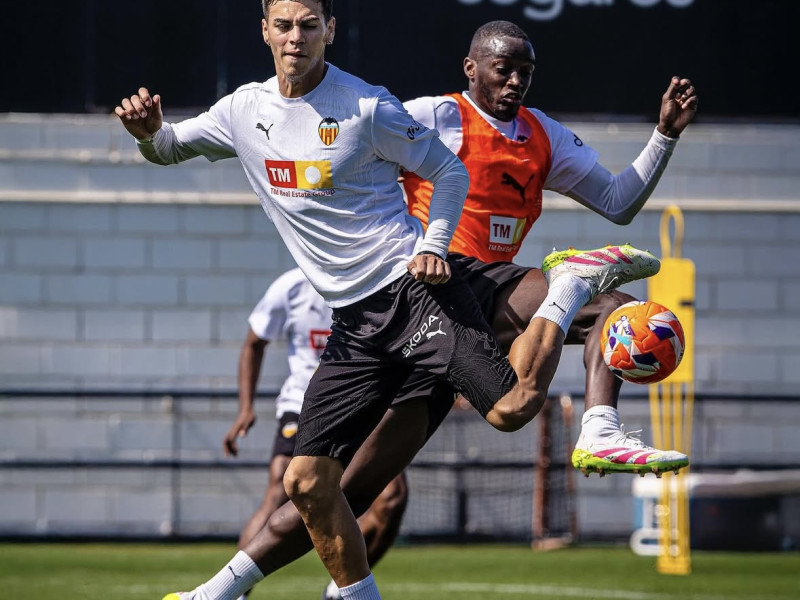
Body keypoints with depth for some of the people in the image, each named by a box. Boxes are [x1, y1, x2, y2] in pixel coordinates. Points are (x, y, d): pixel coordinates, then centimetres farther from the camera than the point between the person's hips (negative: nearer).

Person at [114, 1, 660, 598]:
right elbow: (170, 147, 22)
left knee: (512, 406, -25)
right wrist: (150, 131, -1)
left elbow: (450, 171, 3)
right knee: (307, 483, -3)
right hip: (354, 320, 5)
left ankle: (574, 281, 1)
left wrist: (433, 246, -12)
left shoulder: (367, 107, -6)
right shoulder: (245, 111, 9)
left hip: (413, 288, -5)